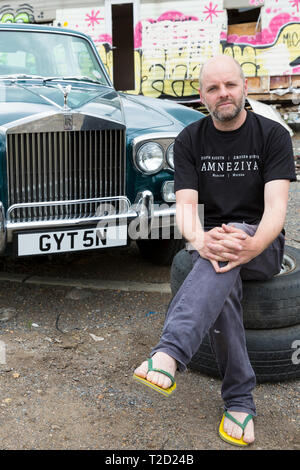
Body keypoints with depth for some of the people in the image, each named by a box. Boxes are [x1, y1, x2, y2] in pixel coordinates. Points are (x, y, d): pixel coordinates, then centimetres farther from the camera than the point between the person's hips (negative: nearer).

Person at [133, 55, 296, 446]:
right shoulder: (189, 141, 3)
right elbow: (186, 206, -8)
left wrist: (251, 245, -38)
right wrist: (200, 240, -33)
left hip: (262, 245, -1)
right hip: (210, 242, 2)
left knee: (229, 243, -37)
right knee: (222, 285, -33)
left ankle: (169, 353, -51)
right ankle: (240, 400, -21)